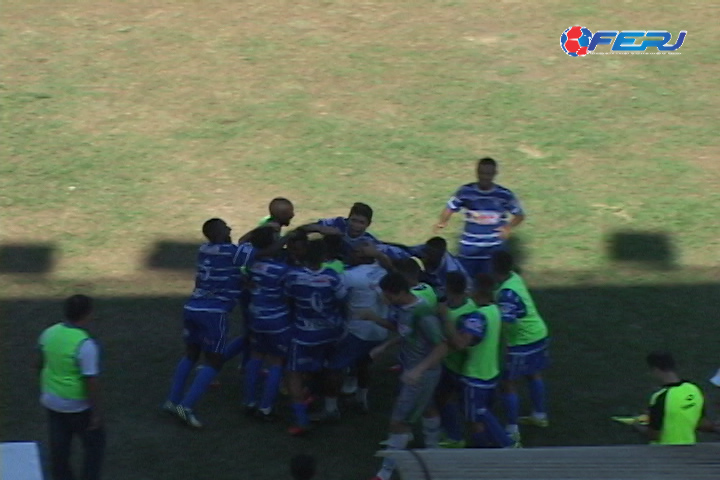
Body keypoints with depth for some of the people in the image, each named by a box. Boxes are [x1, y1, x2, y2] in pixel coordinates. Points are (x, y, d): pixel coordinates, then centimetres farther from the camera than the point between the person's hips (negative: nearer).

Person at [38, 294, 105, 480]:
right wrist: (97, 412, -14)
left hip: (52, 401, 6)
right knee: (94, 444, 14)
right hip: (78, 406, -6)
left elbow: (41, 363, 10)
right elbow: (91, 381, -24)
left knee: (59, 448, 16)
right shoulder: (85, 344, -25)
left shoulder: (49, 333, -4)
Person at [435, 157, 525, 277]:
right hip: (469, 249, 1)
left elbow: (519, 215, 4)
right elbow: (451, 208, 1)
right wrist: (442, 221, -21)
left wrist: (509, 227, -16)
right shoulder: (465, 191, -3)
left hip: (494, 250, -1)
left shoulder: (504, 194, -5)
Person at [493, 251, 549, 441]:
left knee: (509, 384, 0)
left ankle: (512, 431, 3)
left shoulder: (507, 293, -28)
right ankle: (540, 415, 44)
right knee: (534, 375, 27)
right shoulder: (514, 277, -2)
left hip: (522, 341, -9)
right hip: (538, 332, 9)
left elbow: (504, 321, -34)